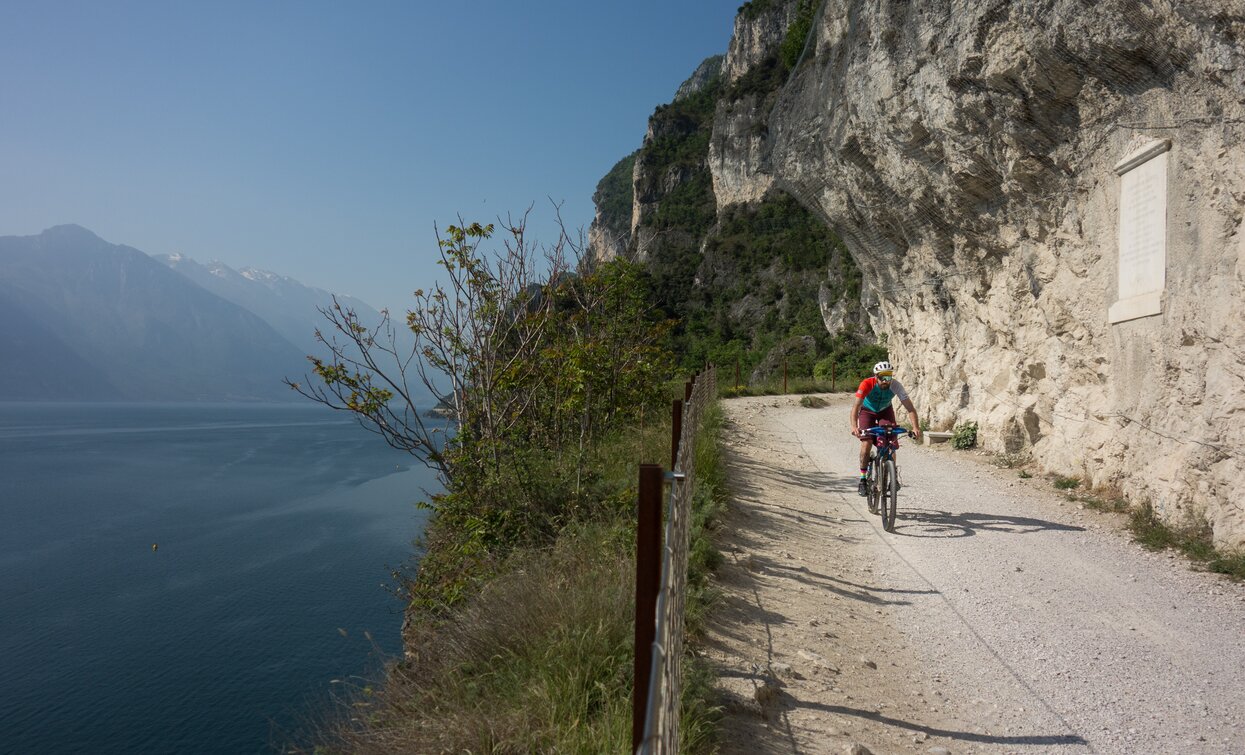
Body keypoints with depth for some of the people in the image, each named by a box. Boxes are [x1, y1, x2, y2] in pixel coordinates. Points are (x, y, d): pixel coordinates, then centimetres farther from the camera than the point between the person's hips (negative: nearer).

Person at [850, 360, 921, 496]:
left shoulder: (895, 385, -29)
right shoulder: (867, 384, -34)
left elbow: (910, 407, -30)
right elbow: (856, 406, -42)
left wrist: (916, 427, -45)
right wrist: (854, 426, -58)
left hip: (885, 411, 2)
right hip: (867, 411, -2)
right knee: (866, 443, -18)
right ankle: (863, 479, -6)